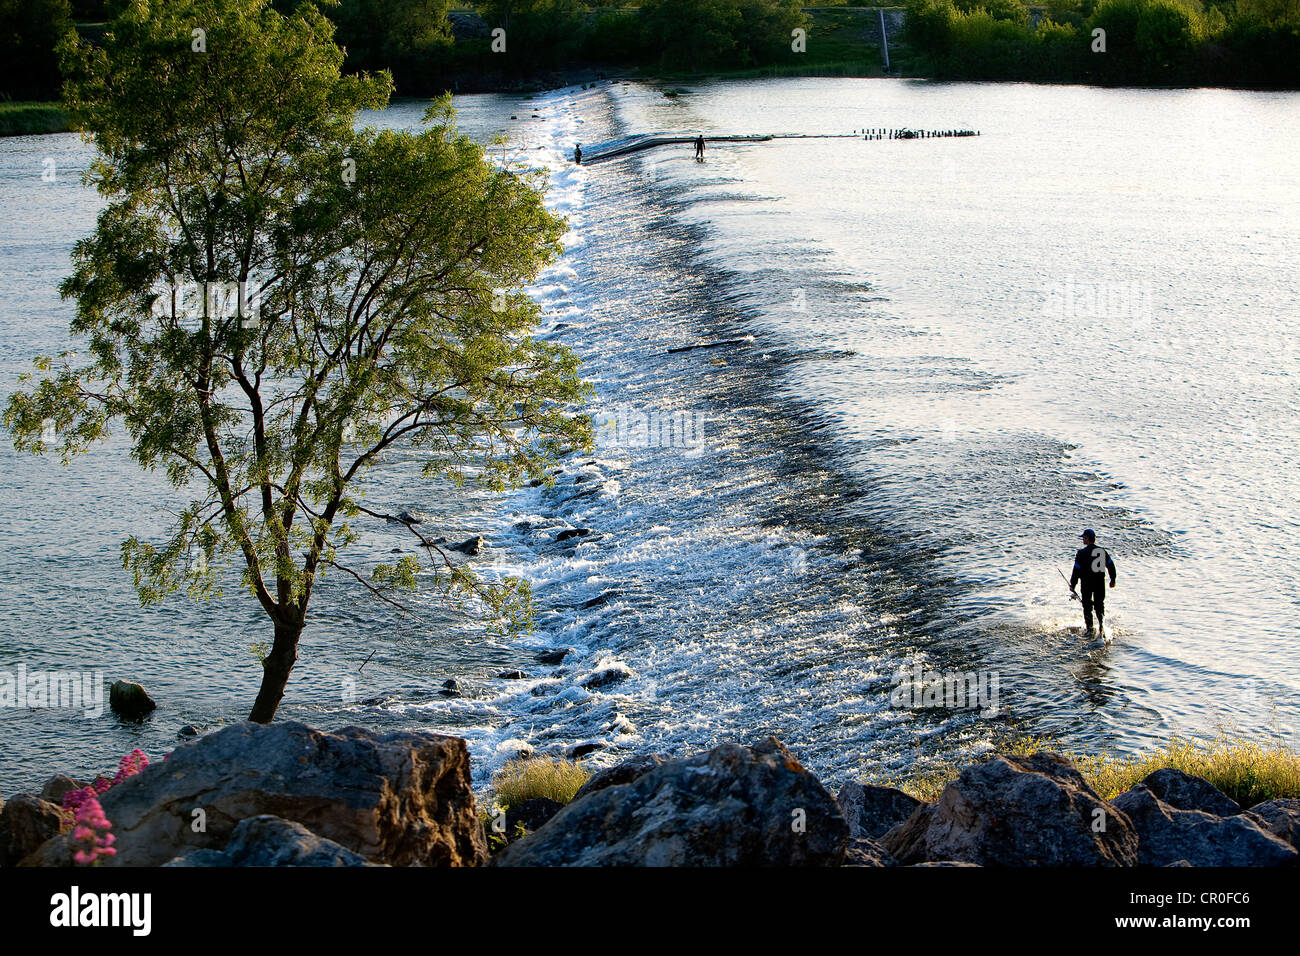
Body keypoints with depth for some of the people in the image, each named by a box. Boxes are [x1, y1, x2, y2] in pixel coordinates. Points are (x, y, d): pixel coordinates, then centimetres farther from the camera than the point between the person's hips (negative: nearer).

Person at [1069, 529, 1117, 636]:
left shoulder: (1082, 553, -12)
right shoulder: (1103, 551, 3)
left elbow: (1077, 570, -11)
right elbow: (1111, 565, 8)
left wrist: (1072, 584, -3)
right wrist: (1113, 580, 20)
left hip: (1086, 583, -4)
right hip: (1100, 582, 4)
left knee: (1087, 606, 6)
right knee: (1099, 603, 16)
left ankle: (1089, 629, 4)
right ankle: (1101, 622, -3)